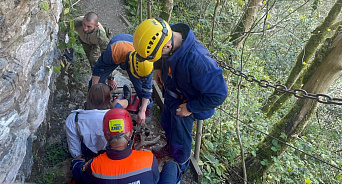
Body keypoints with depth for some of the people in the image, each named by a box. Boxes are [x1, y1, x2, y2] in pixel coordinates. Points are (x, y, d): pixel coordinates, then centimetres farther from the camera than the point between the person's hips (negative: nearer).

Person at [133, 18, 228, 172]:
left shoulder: (197, 60, -45)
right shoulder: (168, 33, -22)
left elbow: (218, 93, -34)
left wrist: (190, 107, -24)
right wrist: (158, 68, -5)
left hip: (185, 104, -7)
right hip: (171, 94, 7)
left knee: (180, 139, 17)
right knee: (167, 125, 30)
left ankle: (180, 165, 50)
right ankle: (170, 147, 63)